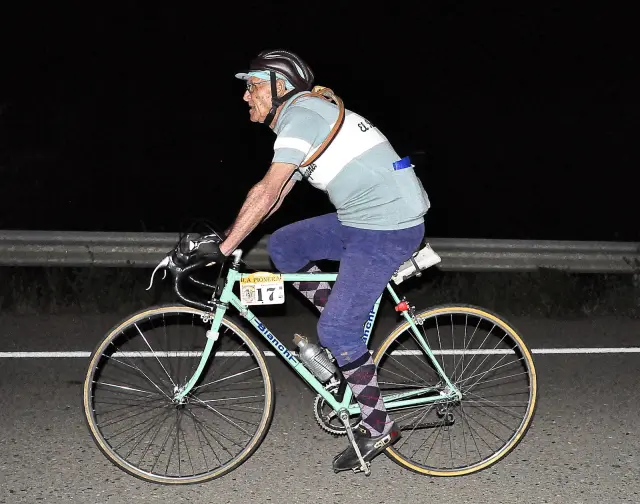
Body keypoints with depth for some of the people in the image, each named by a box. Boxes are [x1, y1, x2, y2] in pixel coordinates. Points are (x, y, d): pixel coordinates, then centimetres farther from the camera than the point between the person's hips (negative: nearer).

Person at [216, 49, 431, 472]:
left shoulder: (300, 115, -13)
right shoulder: (309, 117, 18)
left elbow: (266, 193, -21)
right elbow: (274, 199, 19)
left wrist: (223, 247, -17)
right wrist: (225, 237, 14)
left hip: (388, 229, -10)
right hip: (363, 218, 10)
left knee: (336, 329, -8)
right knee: (283, 245, 12)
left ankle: (378, 428, 4)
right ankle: (348, 334, 15)